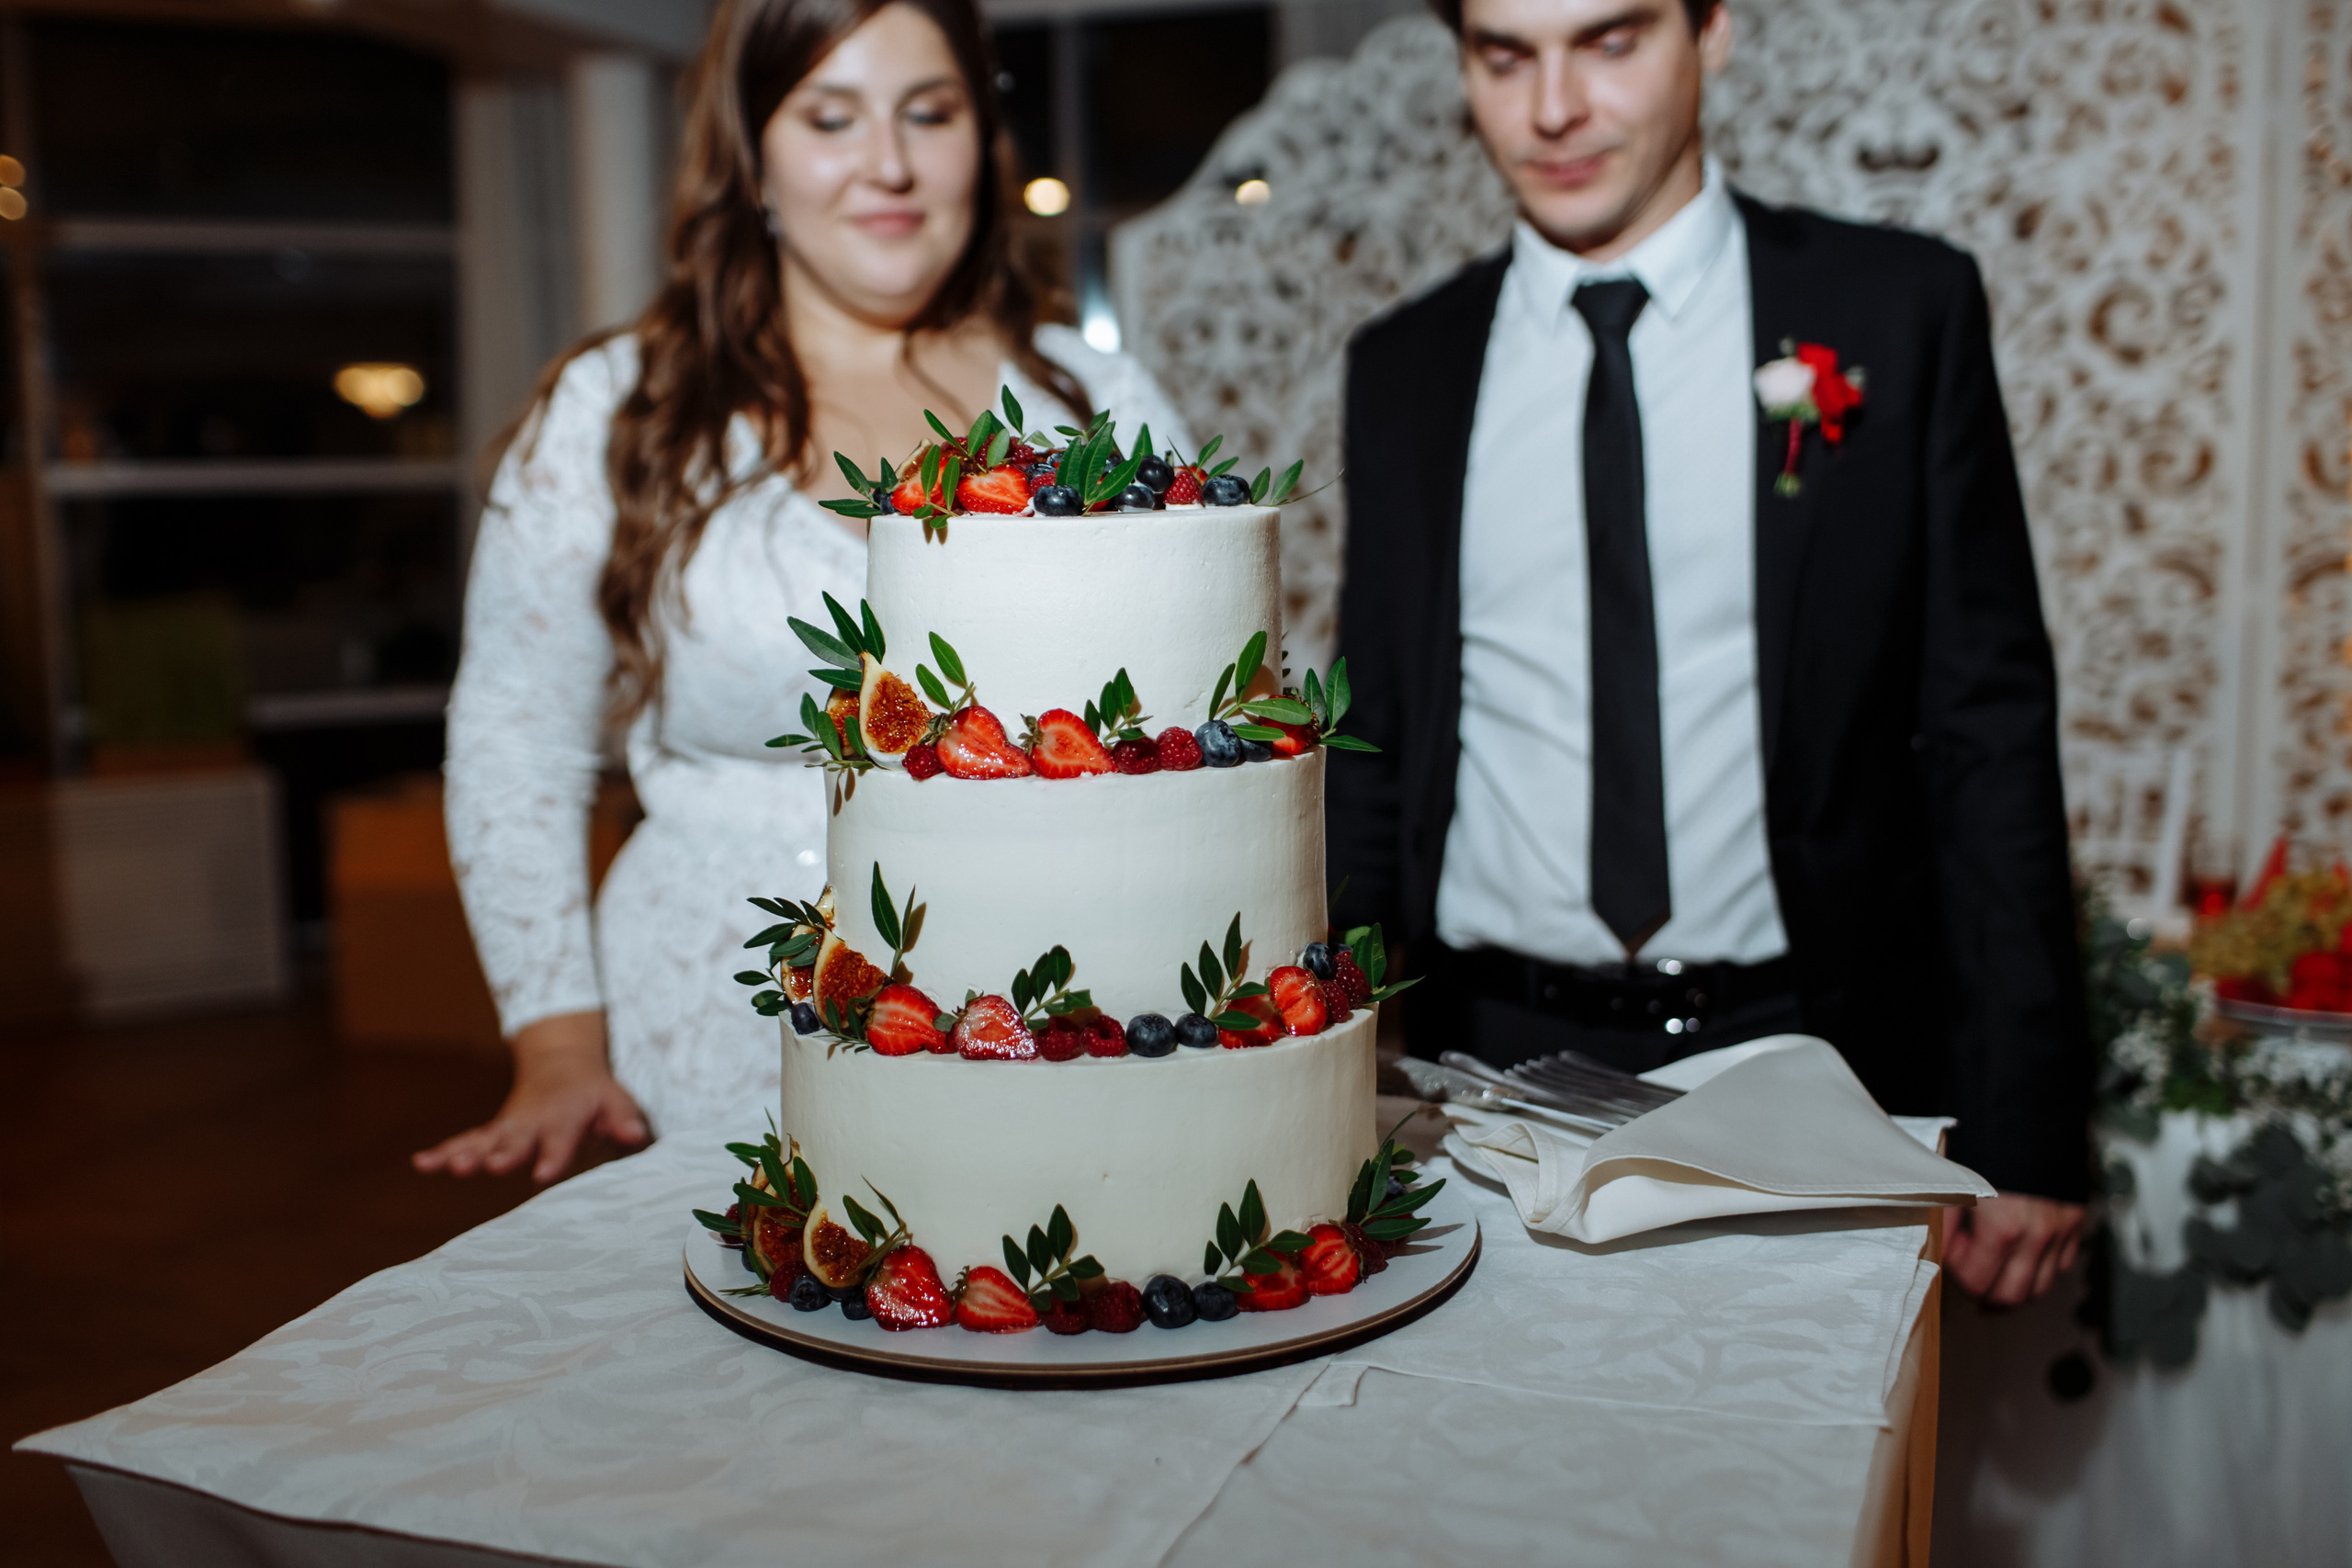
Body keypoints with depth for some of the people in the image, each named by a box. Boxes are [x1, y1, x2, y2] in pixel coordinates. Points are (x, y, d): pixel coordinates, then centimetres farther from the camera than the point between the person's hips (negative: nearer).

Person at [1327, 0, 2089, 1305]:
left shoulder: (1898, 313, -1)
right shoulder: (1404, 368, 6)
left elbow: (1988, 729, -1)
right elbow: (1375, 756, 9)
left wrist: (2021, 1129, -5)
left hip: (1809, 1061, -1)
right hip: (1495, 1065, 2)